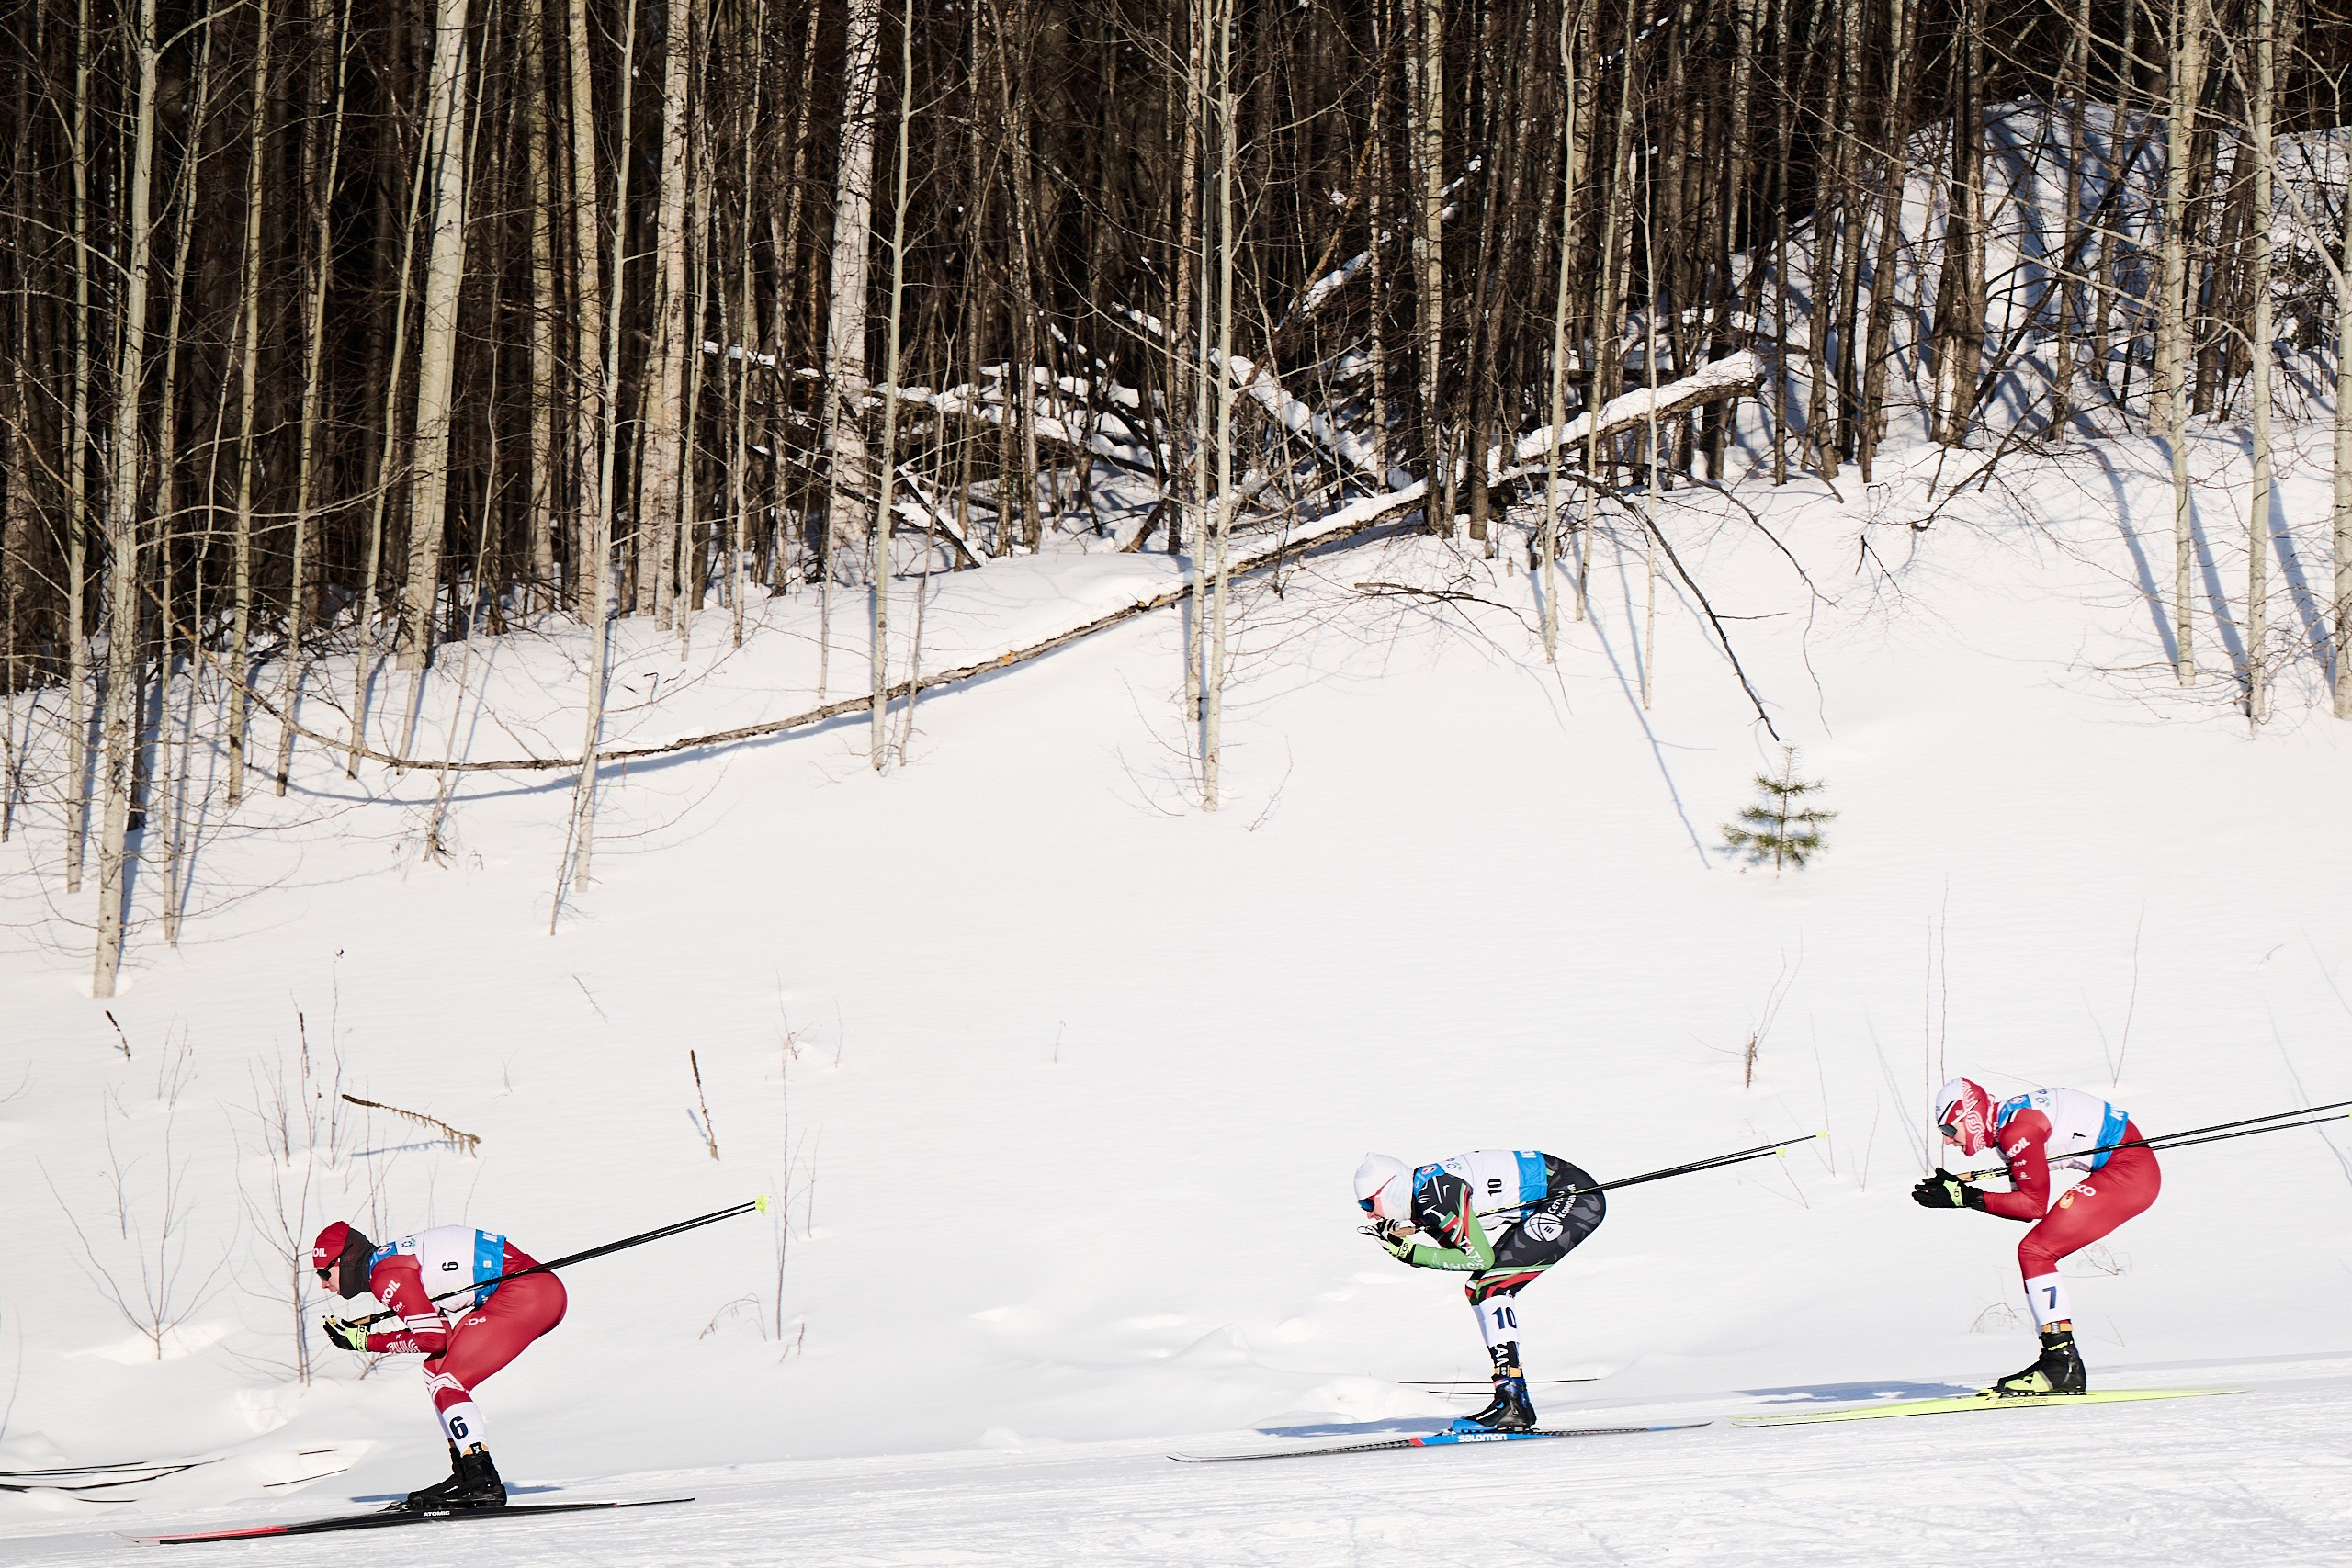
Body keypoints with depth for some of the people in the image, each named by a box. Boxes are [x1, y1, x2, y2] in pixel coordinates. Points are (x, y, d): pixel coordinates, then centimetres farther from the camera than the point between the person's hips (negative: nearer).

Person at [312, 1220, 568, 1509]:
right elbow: (436, 1322, 20)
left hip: (527, 1293, -10)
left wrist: (364, 1341, -3)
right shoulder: (392, 1258, 17)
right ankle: (466, 1475, 14)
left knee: (446, 1384, -11)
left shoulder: (384, 1274, -12)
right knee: (435, 1370, 13)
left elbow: (432, 1337, -12)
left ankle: (484, 1483, -17)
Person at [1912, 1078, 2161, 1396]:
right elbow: (2026, 1204, 12)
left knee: (2034, 1253, -13)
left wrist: (1970, 1198, -16)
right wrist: (1962, 1188, 4)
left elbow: (2034, 1205, -17)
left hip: (2130, 1173, -11)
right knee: (2035, 1254, 11)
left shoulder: (2016, 1130, -17)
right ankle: (2061, 1365, 10)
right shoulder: (2007, 1127, 13)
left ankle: (2063, 1366, -17)